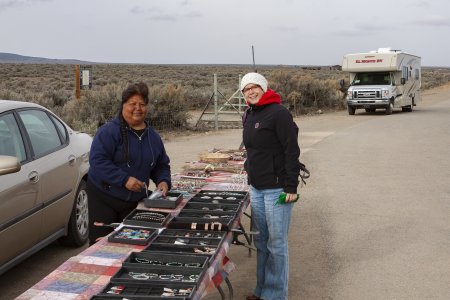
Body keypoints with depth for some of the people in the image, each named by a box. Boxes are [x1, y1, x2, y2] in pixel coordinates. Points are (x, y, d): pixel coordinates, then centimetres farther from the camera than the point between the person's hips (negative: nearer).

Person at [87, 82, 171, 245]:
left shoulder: (153, 136, 8)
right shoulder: (109, 131, -13)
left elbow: (162, 165, 17)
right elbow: (97, 161, -21)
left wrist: (163, 181, -3)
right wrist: (125, 179, -27)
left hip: (134, 202, 5)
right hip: (104, 199, -5)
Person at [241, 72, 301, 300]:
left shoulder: (278, 113, -12)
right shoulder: (249, 115, 13)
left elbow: (292, 151, -15)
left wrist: (291, 187, -18)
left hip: (277, 188, -8)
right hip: (256, 188, 8)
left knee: (276, 243, 0)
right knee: (261, 241, 14)